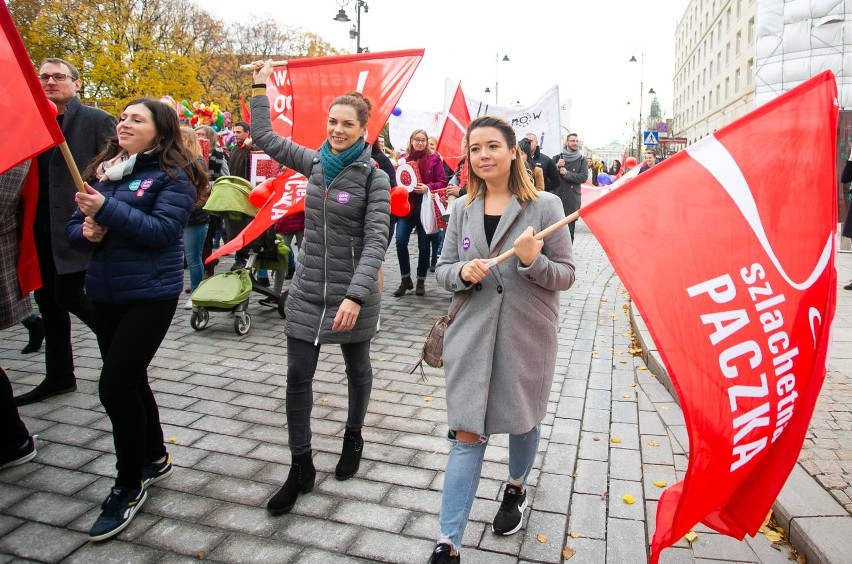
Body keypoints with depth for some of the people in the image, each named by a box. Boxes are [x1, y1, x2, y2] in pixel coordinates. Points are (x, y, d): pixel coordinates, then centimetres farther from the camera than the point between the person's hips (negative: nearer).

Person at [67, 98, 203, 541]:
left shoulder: (173, 176, -8)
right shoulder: (103, 171, 11)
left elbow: (162, 230, -20)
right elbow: (74, 227, 11)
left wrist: (107, 209, -25)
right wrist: (86, 231, -11)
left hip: (150, 294, -7)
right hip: (104, 292, 7)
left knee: (115, 387, -8)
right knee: (129, 381, 17)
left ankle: (128, 487, 12)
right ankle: (155, 458, 38)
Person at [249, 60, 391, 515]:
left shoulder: (374, 178, -10)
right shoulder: (314, 162, 5)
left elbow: (376, 240, -19)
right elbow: (265, 138, 18)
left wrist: (356, 295, -30)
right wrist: (260, 88, 22)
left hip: (353, 295, -4)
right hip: (307, 291, 4)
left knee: (357, 368, 16)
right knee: (297, 376, 2)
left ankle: (353, 438, 41)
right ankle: (301, 469, 17)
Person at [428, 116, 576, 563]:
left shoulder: (545, 206, -6)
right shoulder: (462, 209, 4)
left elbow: (566, 274, -4)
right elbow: (442, 270, 8)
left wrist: (532, 261, -23)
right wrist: (463, 272, -14)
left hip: (528, 336, -1)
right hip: (472, 335, 1)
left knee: (522, 421, 19)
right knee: (466, 435, 1)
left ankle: (516, 487, 49)